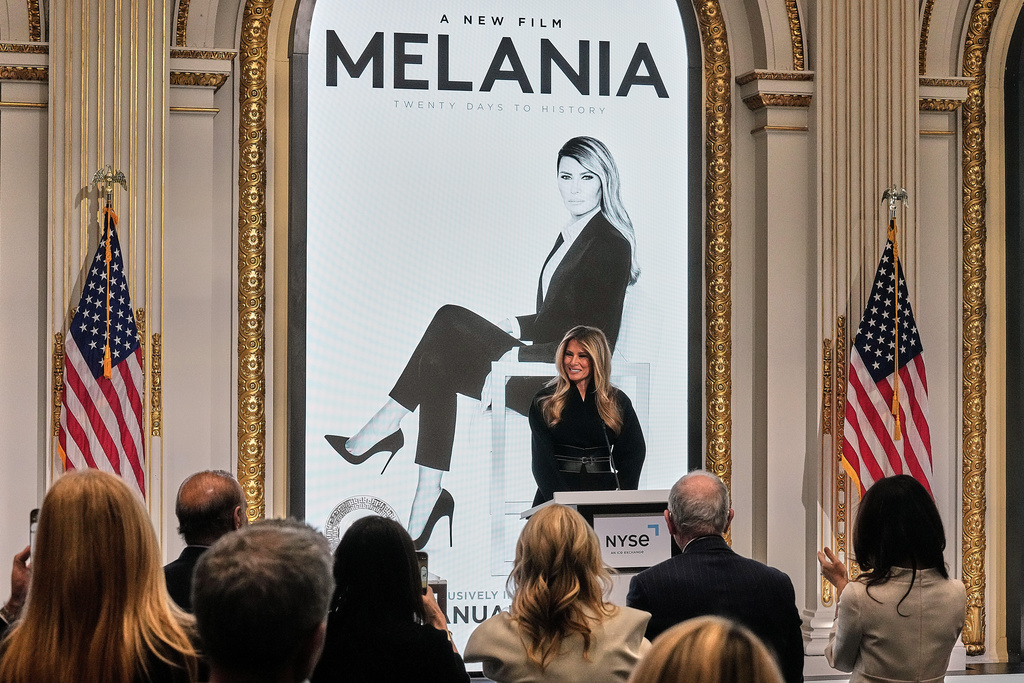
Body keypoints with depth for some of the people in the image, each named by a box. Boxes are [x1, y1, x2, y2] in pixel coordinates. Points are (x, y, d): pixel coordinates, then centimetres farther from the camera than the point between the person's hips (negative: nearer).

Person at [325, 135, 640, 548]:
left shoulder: (611, 246, -10)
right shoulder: (570, 235, 18)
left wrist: (522, 353, -17)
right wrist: (518, 327, 7)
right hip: (540, 375, 9)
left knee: (451, 322, -16)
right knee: (440, 368, -11)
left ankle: (386, 428, -5)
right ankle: (426, 507, -16)